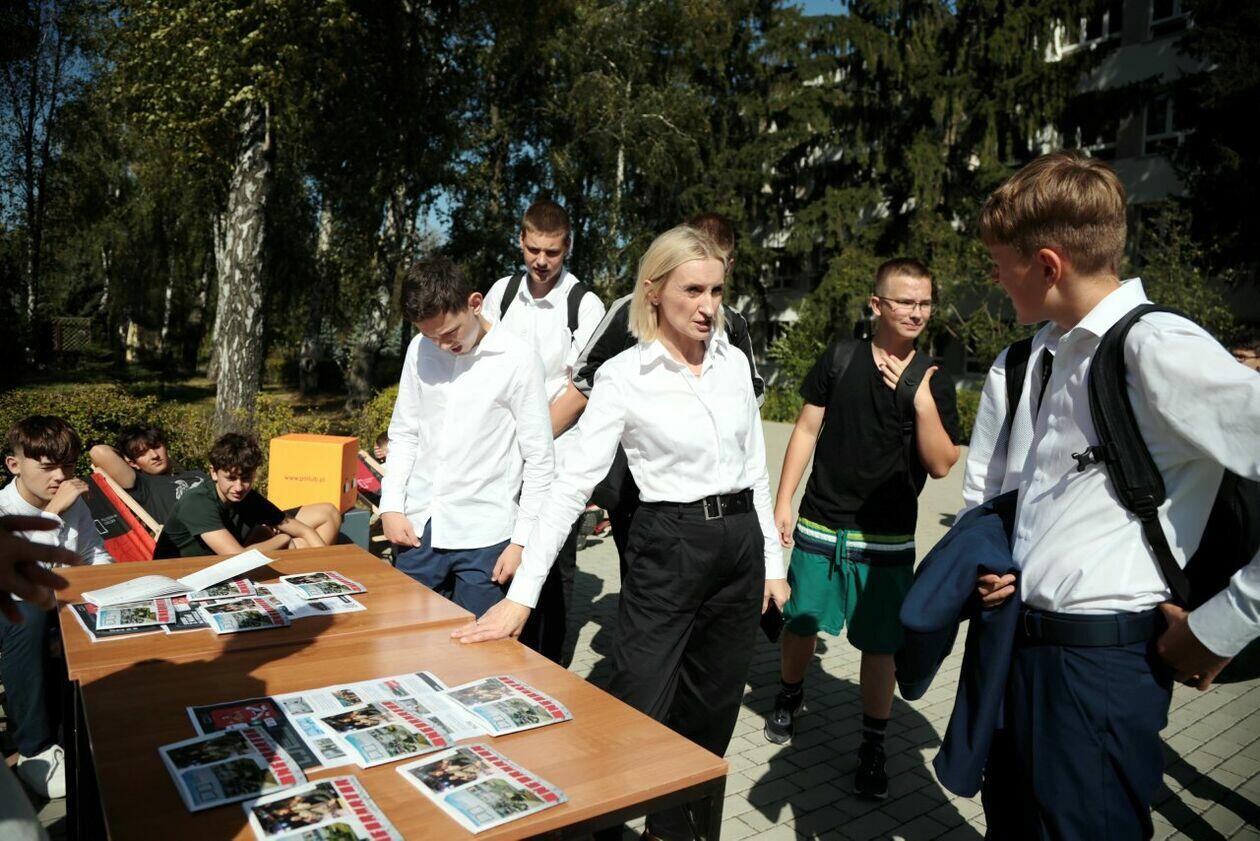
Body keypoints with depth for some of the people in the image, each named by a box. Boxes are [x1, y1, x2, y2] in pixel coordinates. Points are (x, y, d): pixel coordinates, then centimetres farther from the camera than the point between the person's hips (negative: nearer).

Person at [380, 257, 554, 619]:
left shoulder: (517, 360, -10)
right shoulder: (419, 350, 4)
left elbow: (539, 461, -6)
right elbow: (404, 433, 14)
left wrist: (521, 541, -7)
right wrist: (391, 505, 4)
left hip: (484, 535, -4)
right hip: (418, 528, 4)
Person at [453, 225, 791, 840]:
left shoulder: (734, 362, 4)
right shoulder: (623, 376, -11)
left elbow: (755, 467, 11)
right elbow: (572, 484, -16)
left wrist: (771, 559, 11)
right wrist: (521, 596, -21)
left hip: (740, 541, 5)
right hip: (668, 548, -5)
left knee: (710, 715, 16)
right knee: (638, 714, -1)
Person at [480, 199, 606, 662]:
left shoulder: (585, 305, -7)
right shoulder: (502, 292, 7)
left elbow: (581, 391, -10)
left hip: (559, 460, -4)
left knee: (554, 567, 4)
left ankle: (548, 669, 20)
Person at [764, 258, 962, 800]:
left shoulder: (934, 381, 0)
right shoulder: (841, 358, -1)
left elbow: (940, 465, -6)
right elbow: (806, 431, 2)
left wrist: (922, 400, -19)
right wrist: (783, 502, -1)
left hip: (887, 540, 0)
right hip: (820, 526, 1)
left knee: (879, 645, 5)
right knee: (800, 623, 13)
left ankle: (872, 749, 24)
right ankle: (790, 696, 42)